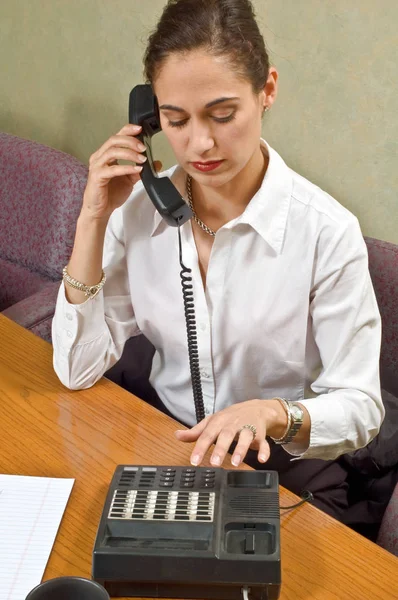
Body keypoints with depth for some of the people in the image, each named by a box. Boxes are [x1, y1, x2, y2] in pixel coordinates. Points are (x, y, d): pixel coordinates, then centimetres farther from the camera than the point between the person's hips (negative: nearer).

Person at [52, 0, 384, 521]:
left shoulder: (326, 231, -19)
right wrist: (94, 221, -15)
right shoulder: (139, 209, -7)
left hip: (284, 466, -2)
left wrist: (272, 413, -34)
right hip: (167, 449, 3)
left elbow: (359, 407, -14)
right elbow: (79, 370, -9)